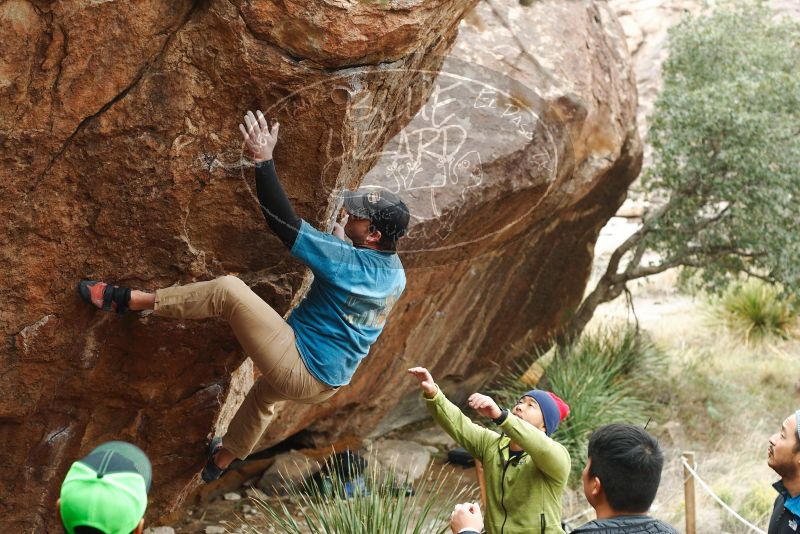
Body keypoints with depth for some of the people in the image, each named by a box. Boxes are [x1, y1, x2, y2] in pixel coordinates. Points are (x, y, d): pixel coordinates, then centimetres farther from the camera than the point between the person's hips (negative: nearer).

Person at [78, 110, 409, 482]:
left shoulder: (350, 264, -23)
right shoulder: (395, 275, 0)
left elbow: (285, 225, -27)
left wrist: (263, 159, -28)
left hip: (298, 370, -9)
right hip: (326, 384, 9)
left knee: (228, 290, -15)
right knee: (265, 392, 42)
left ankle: (127, 300, -7)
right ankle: (221, 462, 61)